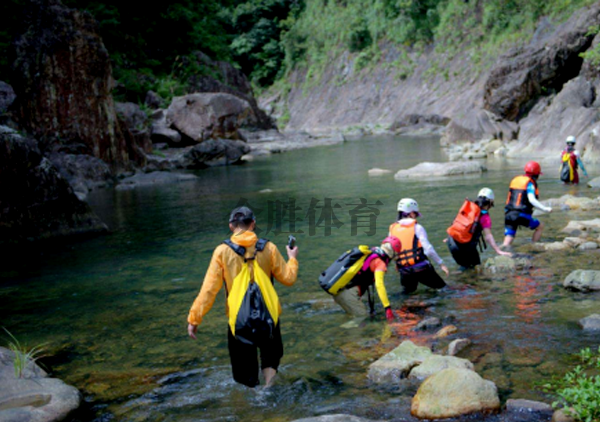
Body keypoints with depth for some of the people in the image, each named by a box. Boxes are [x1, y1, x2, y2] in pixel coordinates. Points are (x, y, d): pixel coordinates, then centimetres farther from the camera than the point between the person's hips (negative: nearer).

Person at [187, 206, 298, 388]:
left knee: (246, 377, 14)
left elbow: (209, 289, -9)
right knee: (271, 354, 25)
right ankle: (269, 386, 1)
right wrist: (292, 258, 24)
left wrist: (194, 318, -2)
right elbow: (288, 278, 4)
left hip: (238, 320, -1)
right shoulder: (268, 248, -4)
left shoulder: (222, 251, -7)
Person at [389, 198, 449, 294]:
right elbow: (428, 249, -11)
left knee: (409, 289, 31)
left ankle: (409, 285, 11)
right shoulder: (417, 227, -6)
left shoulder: (392, 229, 4)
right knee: (441, 286, 15)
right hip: (422, 268, -3)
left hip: (405, 272, 3)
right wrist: (441, 264, -1)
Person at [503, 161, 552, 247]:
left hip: (509, 214, 6)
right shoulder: (530, 183, -5)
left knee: (507, 243, 4)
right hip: (522, 214, -6)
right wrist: (545, 209, -20)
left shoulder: (515, 180, 16)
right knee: (540, 226, 19)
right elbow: (532, 200, -20)